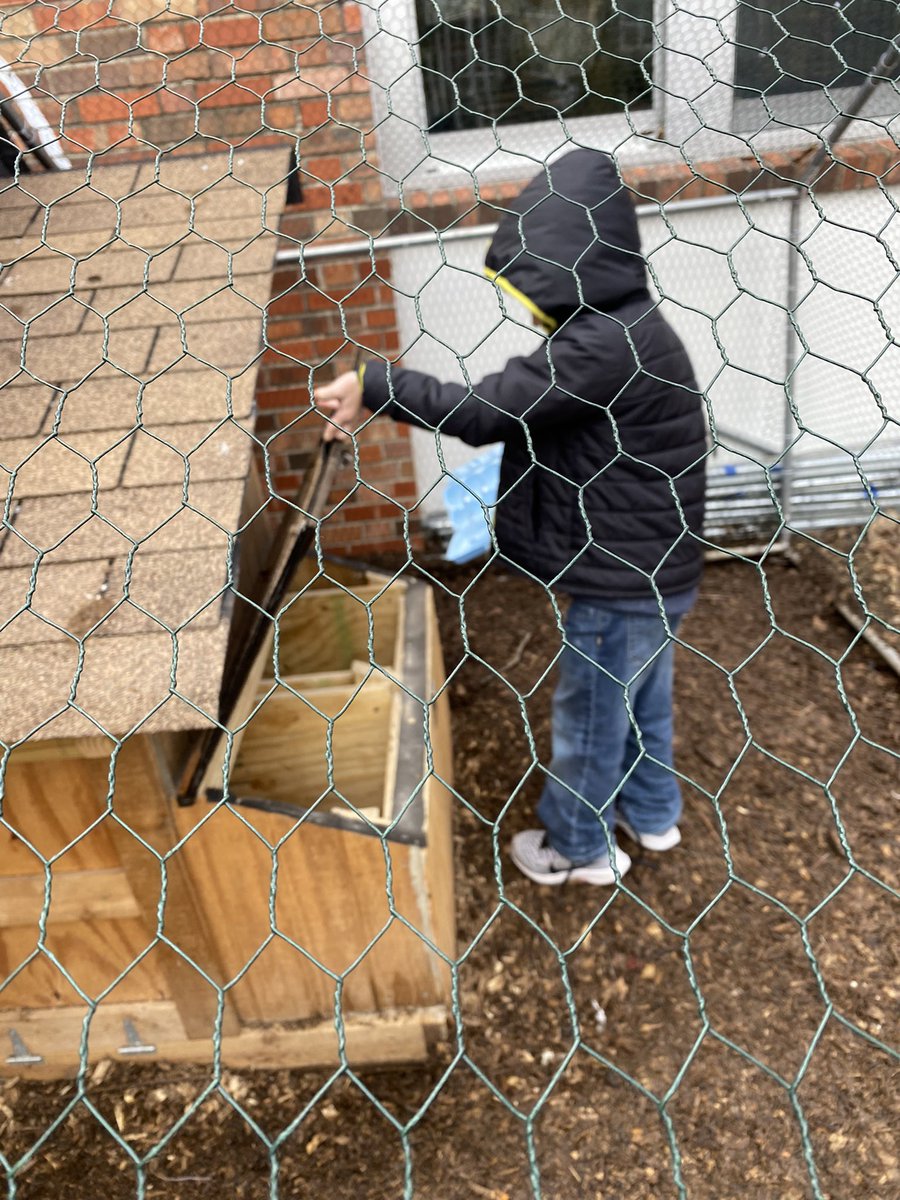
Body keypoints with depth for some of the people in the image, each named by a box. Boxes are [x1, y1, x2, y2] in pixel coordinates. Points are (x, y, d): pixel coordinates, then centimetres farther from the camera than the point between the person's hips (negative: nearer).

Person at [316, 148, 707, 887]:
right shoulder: (615, 326, 6)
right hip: (653, 565, 9)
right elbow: (507, 403, 6)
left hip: (621, 579, -9)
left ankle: (578, 847, 37)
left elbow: (482, 412, -28)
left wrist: (374, 385, -18)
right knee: (641, 697, 27)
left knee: (590, 715, 13)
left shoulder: (605, 342, -27)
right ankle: (651, 814, 50)